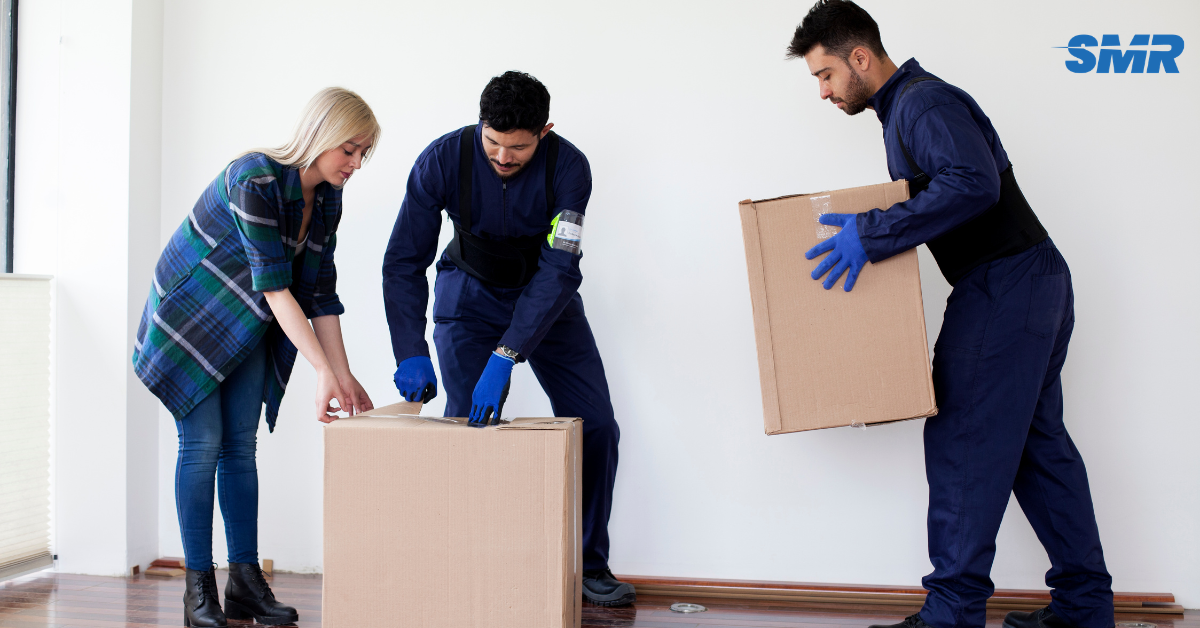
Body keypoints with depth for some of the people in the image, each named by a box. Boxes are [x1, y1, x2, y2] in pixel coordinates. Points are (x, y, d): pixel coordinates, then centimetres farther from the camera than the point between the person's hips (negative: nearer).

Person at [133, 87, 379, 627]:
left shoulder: (327, 199, -6)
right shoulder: (255, 180, -29)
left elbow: (320, 292, -3)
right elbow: (274, 285, -32)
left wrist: (344, 376, -8)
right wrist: (322, 371, -34)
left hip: (245, 328, 7)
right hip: (191, 315, -6)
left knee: (241, 444, 4)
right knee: (202, 442, -8)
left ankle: (246, 583, 6)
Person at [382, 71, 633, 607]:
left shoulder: (568, 167, -26)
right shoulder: (443, 160, -24)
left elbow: (558, 270, -31)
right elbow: (404, 261, -21)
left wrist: (506, 356, -40)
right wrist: (411, 354, -32)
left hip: (546, 299, 1)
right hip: (471, 295, -1)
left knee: (596, 427, -5)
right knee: (466, 425, -14)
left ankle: (588, 566, 11)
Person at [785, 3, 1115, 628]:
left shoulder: (925, 102, -14)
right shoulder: (904, 107, 18)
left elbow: (973, 184, -30)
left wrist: (872, 233, -29)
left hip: (1004, 288, -11)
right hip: (1035, 284, 11)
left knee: (963, 446, -7)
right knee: (1037, 442, 13)